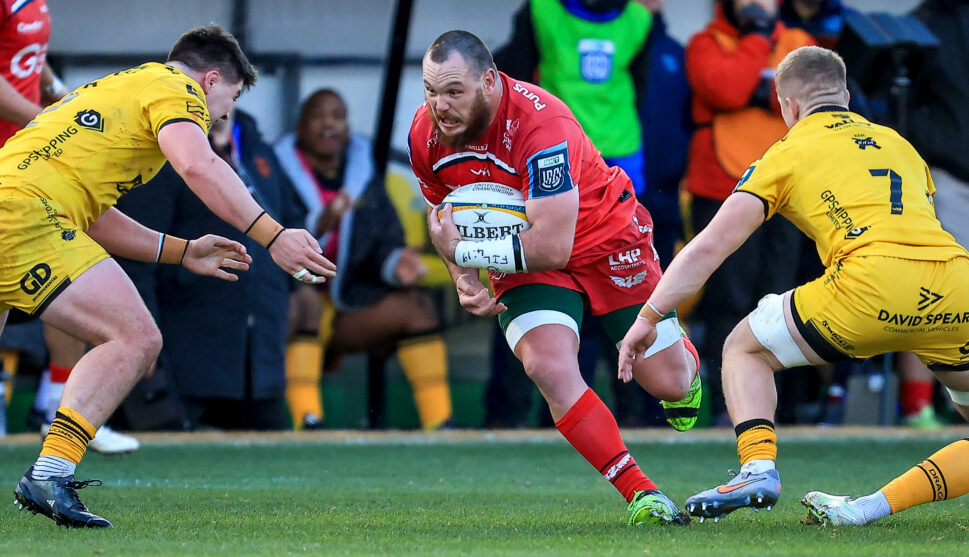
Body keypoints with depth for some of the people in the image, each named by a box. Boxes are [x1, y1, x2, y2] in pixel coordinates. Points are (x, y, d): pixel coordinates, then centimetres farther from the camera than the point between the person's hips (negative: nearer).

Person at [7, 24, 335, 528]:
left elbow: (93, 220, 33)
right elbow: (197, 165, -15)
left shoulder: (114, 89, 33)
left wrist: (183, 252, 32)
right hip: (26, 209, -9)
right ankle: (49, 475, -18)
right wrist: (272, 236, -18)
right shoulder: (174, 87, 6)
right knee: (137, 339, -10)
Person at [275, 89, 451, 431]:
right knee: (306, 299, -37)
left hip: (345, 310, 5)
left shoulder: (363, 178, 12)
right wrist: (318, 226, -31)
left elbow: (384, 243, 10)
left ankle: (438, 423, -13)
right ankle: (305, 420, -43)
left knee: (417, 304, -12)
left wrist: (395, 262, -14)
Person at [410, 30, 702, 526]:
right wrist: (463, 278, -8)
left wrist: (463, 252, -29)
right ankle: (641, 494, -16)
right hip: (519, 260, 4)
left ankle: (685, 359, 44)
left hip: (605, 240, -4)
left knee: (668, 382, 3)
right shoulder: (425, 135, -13)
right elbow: (443, 211, 9)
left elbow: (552, 246, -35)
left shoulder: (541, 123, -34)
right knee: (550, 369, -24)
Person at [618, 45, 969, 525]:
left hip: (873, 284, -3)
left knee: (744, 350, 18)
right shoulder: (899, 143, 29)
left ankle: (758, 468, -1)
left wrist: (648, 316, 15)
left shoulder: (788, 152, 16)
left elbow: (709, 247, 10)